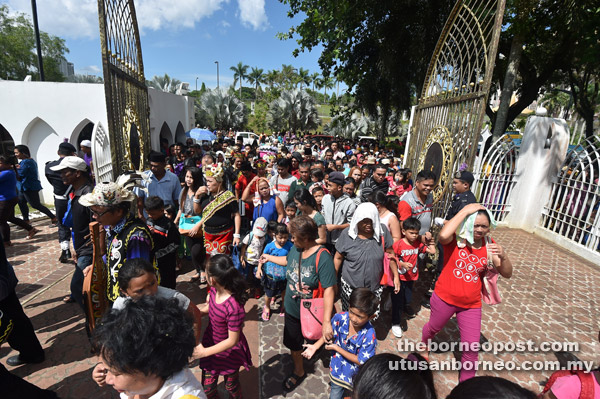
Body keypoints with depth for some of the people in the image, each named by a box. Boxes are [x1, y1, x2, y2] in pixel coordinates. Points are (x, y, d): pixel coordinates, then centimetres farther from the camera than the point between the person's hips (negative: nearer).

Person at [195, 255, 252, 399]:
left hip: (229, 352, -5)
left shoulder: (234, 308, -39)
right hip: (211, 343, 5)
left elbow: (232, 340, -26)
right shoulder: (214, 290, -18)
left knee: (231, 385, 24)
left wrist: (204, 352, -21)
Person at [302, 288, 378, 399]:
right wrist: (315, 346, -9)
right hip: (337, 368, 3)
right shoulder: (340, 318, -24)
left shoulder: (369, 335, -34)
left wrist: (336, 348, -22)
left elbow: (361, 361, -24)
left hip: (355, 376, -3)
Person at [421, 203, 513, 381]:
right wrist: (464, 211, -37)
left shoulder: (489, 246, -5)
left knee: (471, 347, 8)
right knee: (433, 328, 23)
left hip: (472, 305, 3)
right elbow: (443, 236, -44)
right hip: (444, 298, -2)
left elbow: (507, 274, -7)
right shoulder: (455, 239, -19)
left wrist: (503, 256, -28)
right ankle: (423, 344, 57)